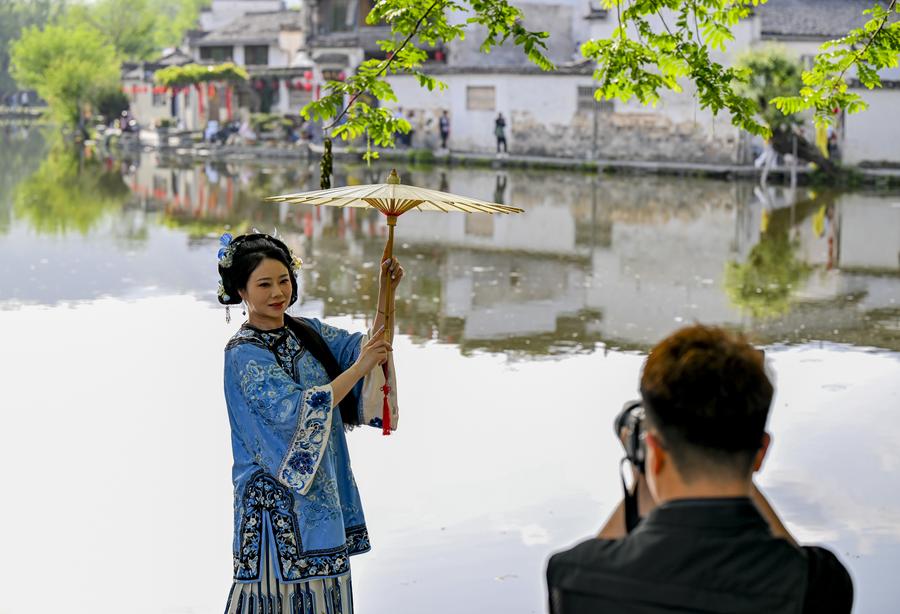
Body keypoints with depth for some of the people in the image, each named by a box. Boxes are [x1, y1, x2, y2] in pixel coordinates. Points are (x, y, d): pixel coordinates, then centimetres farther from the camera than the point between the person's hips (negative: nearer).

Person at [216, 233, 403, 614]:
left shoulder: (306, 331, 8)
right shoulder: (243, 354, -14)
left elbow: (368, 346, 7)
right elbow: (300, 411, -22)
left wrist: (385, 292, -6)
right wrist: (359, 367, -21)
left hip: (325, 489, 7)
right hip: (277, 495, -7)